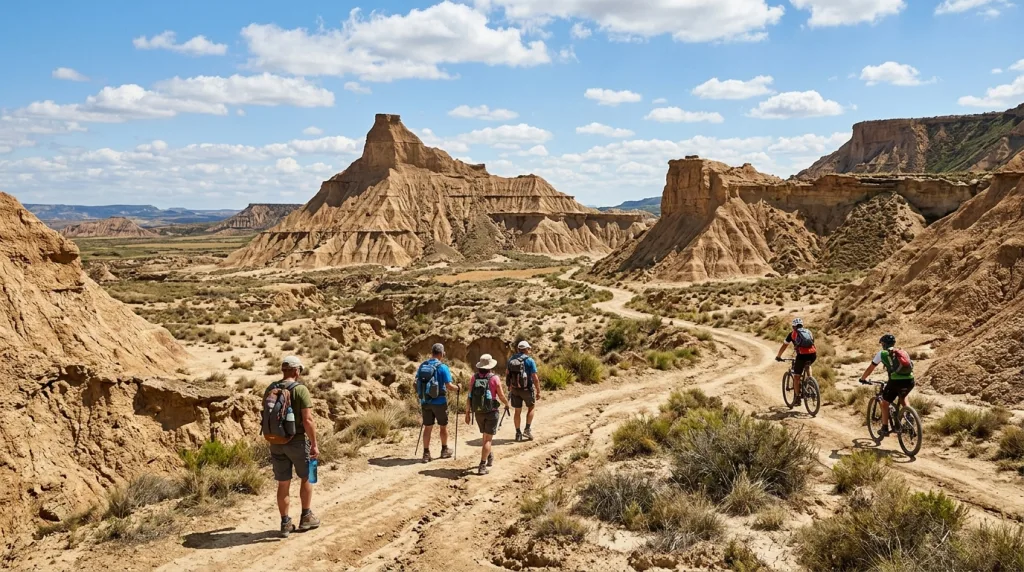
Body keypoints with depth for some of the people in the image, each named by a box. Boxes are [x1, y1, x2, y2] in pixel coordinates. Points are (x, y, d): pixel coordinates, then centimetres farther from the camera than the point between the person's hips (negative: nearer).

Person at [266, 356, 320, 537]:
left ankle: (285, 523, 16)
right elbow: (308, 420, -18)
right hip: (297, 441, -5)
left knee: (283, 483, 11)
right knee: (306, 478, 15)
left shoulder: (270, 389, 4)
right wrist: (314, 444, -11)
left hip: (276, 442, 5)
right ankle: (306, 517, 21)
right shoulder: (301, 389, -14)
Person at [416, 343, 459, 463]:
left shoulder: (422, 366, 2)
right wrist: (457, 388, 5)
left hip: (425, 401, 4)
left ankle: (426, 453, 9)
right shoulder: (442, 367, -13)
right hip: (439, 402, -4)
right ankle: (444, 450, 27)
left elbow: (417, 383, 8)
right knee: (443, 426, 14)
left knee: (427, 427, 10)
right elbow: (449, 386, -14)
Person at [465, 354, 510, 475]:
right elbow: (502, 397, -7)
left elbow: (469, 397, -4)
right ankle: (482, 466, -11)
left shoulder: (474, 378, -3)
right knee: (488, 439, -2)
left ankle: (490, 457, 44)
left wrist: (467, 412, 4)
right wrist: (507, 404, 15)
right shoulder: (494, 378, -12)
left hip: (478, 412, 4)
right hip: (491, 412, -4)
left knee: (485, 436, 25)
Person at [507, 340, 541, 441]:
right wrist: (538, 392, -8)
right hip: (526, 388, -4)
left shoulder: (511, 359, 3)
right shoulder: (530, 361, -13)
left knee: (518, 411, 13)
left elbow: (507, 374, 11)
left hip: (514, 389, 4)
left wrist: (510, 387, 23)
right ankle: (527, 430, 12)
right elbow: (535, 378, -15)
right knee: (531, 407, 19)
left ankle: (518, 433, 17)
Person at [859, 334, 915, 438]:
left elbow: (870, 368, 20)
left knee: (885, 403, 16)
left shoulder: (881, 353, 13)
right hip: (910, 381, 4)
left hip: (895, 381, -4)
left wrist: (863, 379, 35)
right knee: (902, 397, 34)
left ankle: (885, 429, 14)